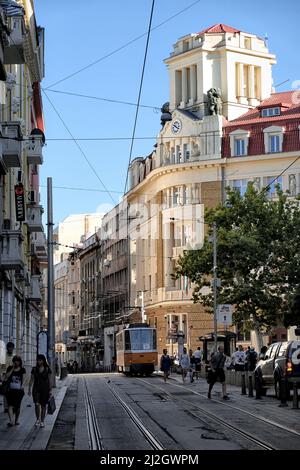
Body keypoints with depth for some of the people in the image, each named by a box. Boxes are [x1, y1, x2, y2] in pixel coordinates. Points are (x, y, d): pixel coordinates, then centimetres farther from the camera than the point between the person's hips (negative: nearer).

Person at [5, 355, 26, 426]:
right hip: (10, 390, 0)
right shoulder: (10, 368, 7)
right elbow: (6, 376, -4)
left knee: (17, 406, 7)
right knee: (10, 405, -13)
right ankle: (11, 421, -20)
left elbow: (24, 378, 13)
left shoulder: (22, 369, 7)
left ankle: (16, 420, 24)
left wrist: (22, 385, -1)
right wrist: (12, 369, -7)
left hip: (18, 390, 1)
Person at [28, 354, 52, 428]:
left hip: (45, 389, -1)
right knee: (37, 404, -14)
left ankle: (42, 421, 15)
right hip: (36, 389, 1)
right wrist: (29, 389, 4)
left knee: (43, 405, 4)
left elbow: (49, 380, 2)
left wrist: (50, 390, -2)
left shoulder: (47, 369, 0)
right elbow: (31, 380, 8)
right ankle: (38, 419, 5)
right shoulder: (34, 369, 5)